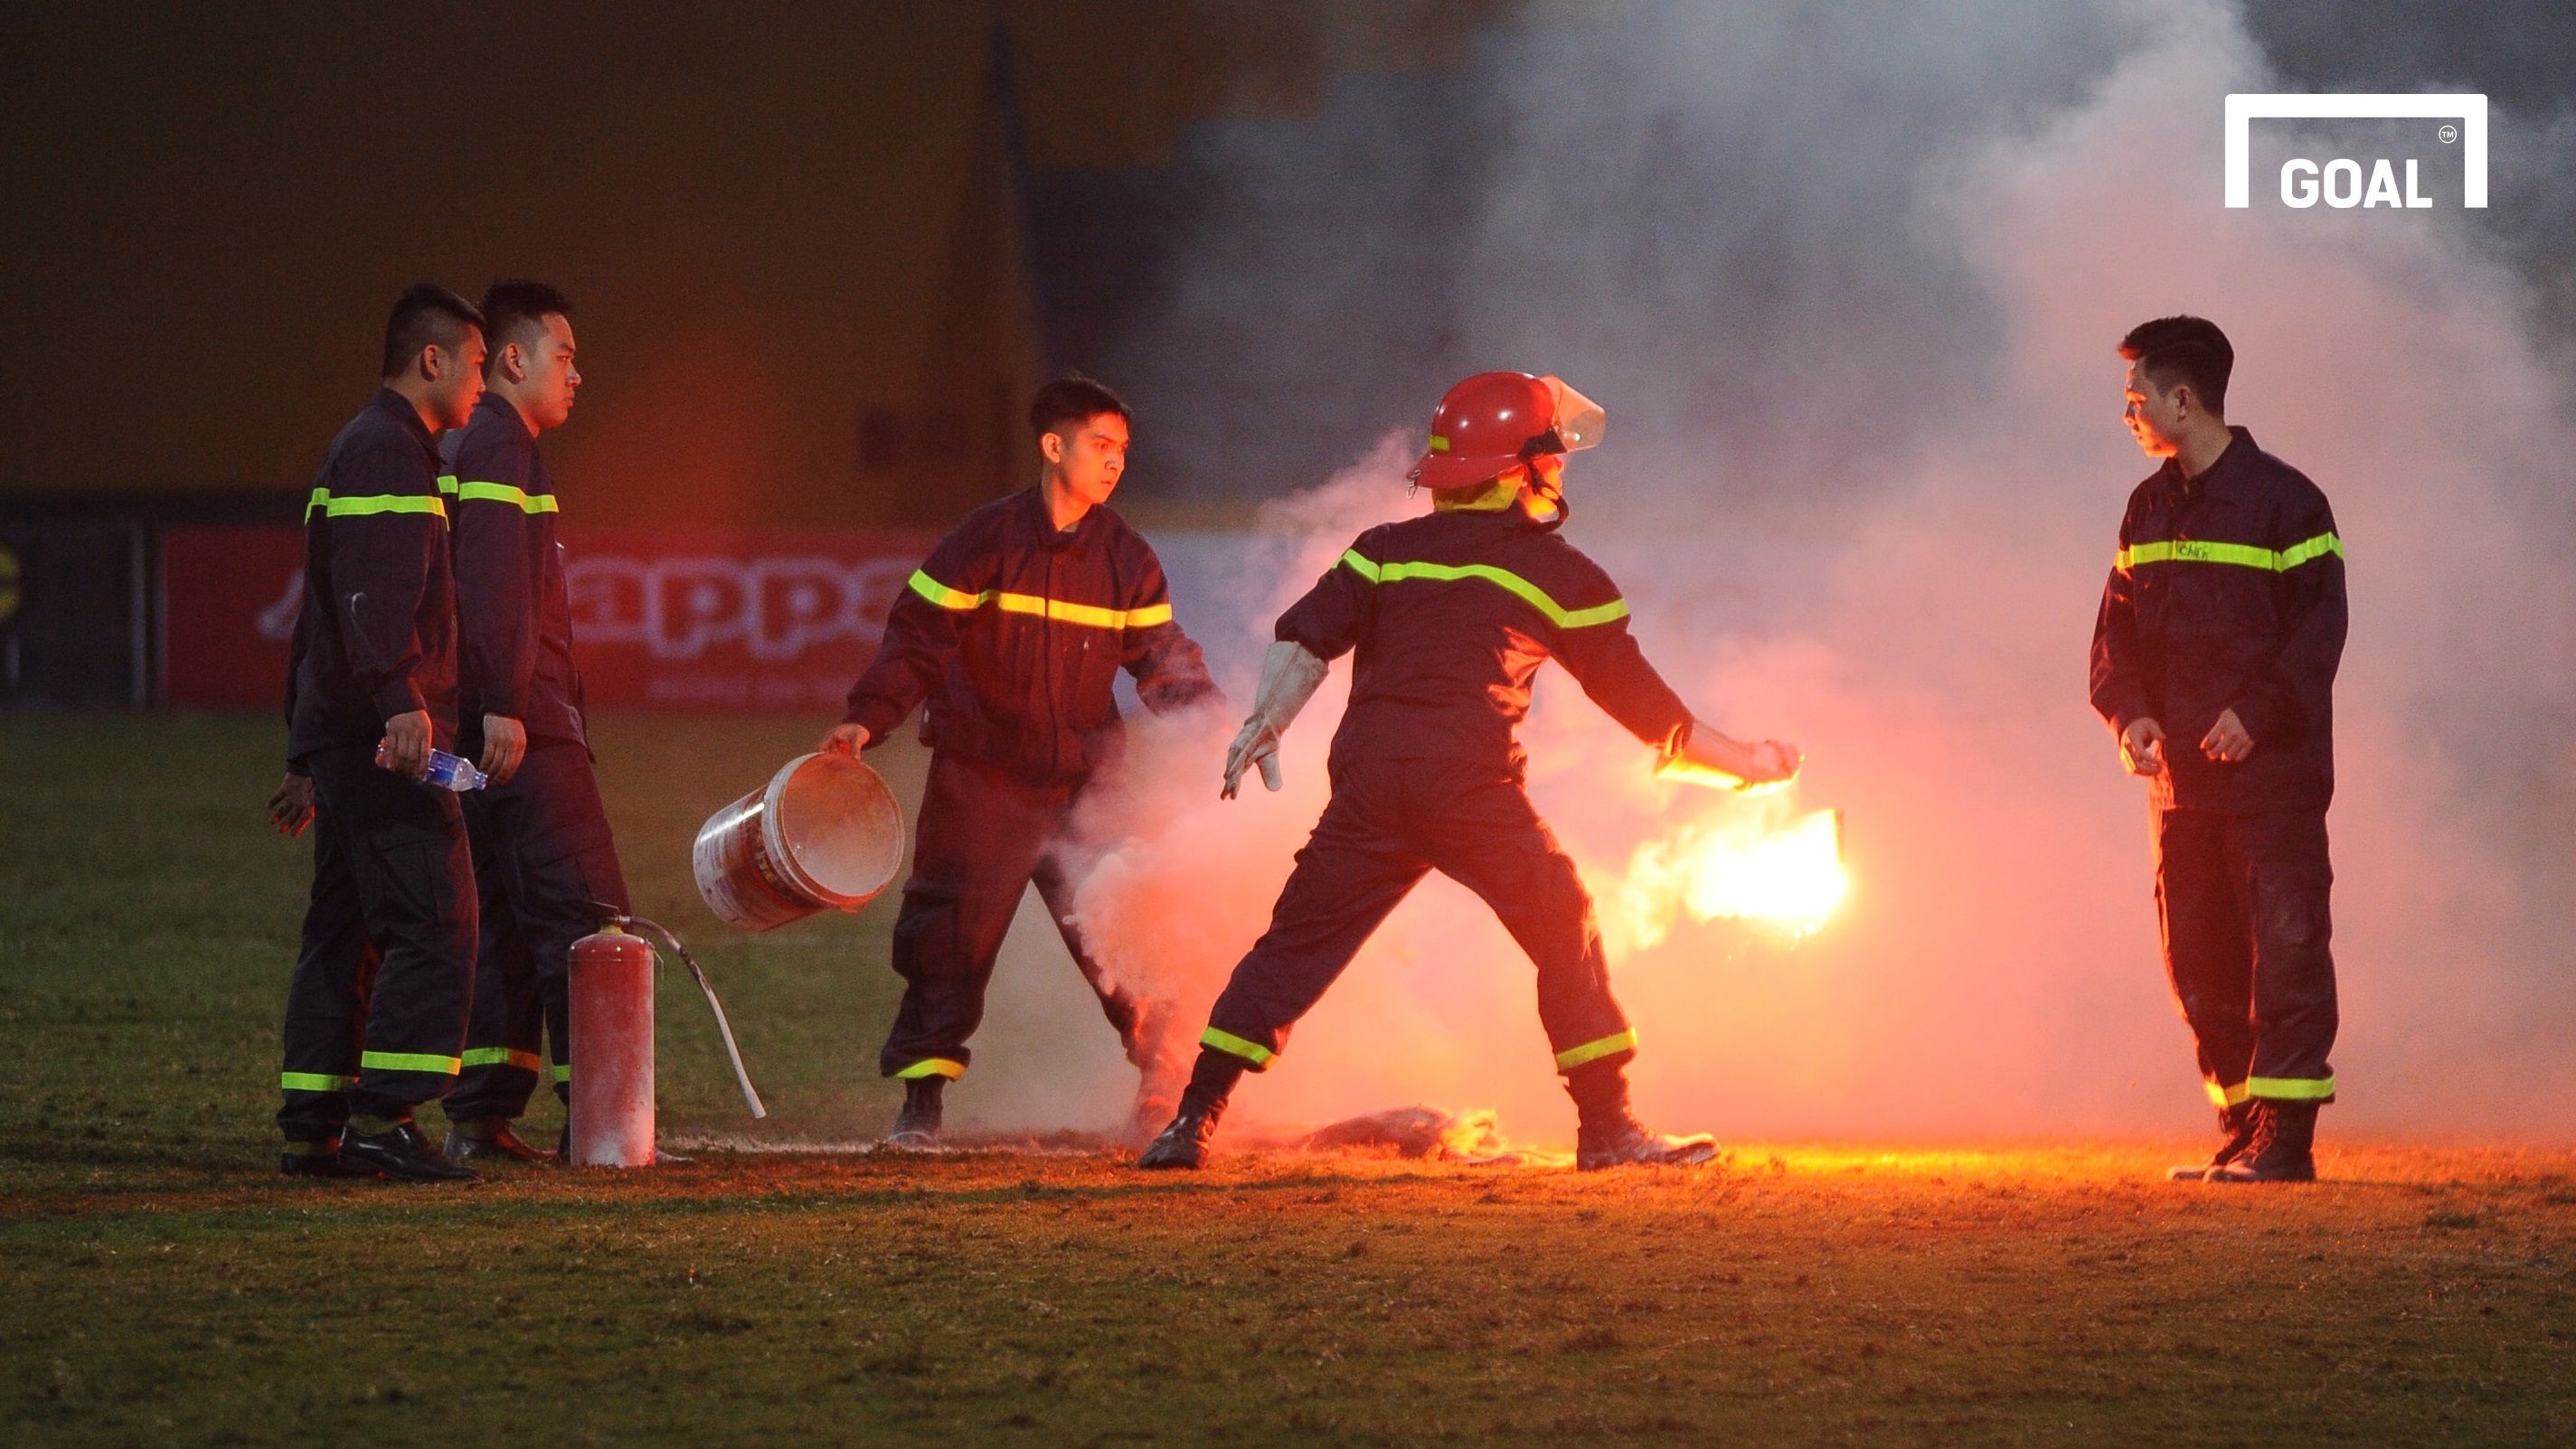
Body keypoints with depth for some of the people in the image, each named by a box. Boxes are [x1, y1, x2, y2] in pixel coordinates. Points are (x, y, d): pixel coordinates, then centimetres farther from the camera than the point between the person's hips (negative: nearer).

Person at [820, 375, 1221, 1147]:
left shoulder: (1127, 559, 5)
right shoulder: (989, 540, -7)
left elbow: (1162, 662, 9)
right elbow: (918, 636, -5)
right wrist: (867, 718, -15)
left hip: (1081, 784, 2)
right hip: (981, 781, -2)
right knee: (951, 937, -3)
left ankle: (1160, 1082, 11)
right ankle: (921, 1101, 6)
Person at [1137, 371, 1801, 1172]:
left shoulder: (1390, 550, 18)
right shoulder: (1559, 573, 11)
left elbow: (1308, 638, 4)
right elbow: (1639, 700, 16)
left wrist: (1262, 727, 2)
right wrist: (1742, 763, 26)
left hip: (1369, 780, 3)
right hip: (1470, 787, -3)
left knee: (1297, 943, 9)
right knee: (1565, 934, 8)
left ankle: (1194, 1118, 4)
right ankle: (1608, 1127, 4)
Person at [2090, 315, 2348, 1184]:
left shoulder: (2283, 500, -7)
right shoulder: (2150, 508, 13)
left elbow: (2319, 624, -10)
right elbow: (2119, 625, 14)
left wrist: (2256, 713, -20)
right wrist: (2130, 712, -4)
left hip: (2273, 770, -7)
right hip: (2180, 774, 7)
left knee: (2284, 949, -7)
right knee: (2197, 958, 8)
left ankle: (2284, 1137, -6)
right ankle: (2241, 1134, 15)